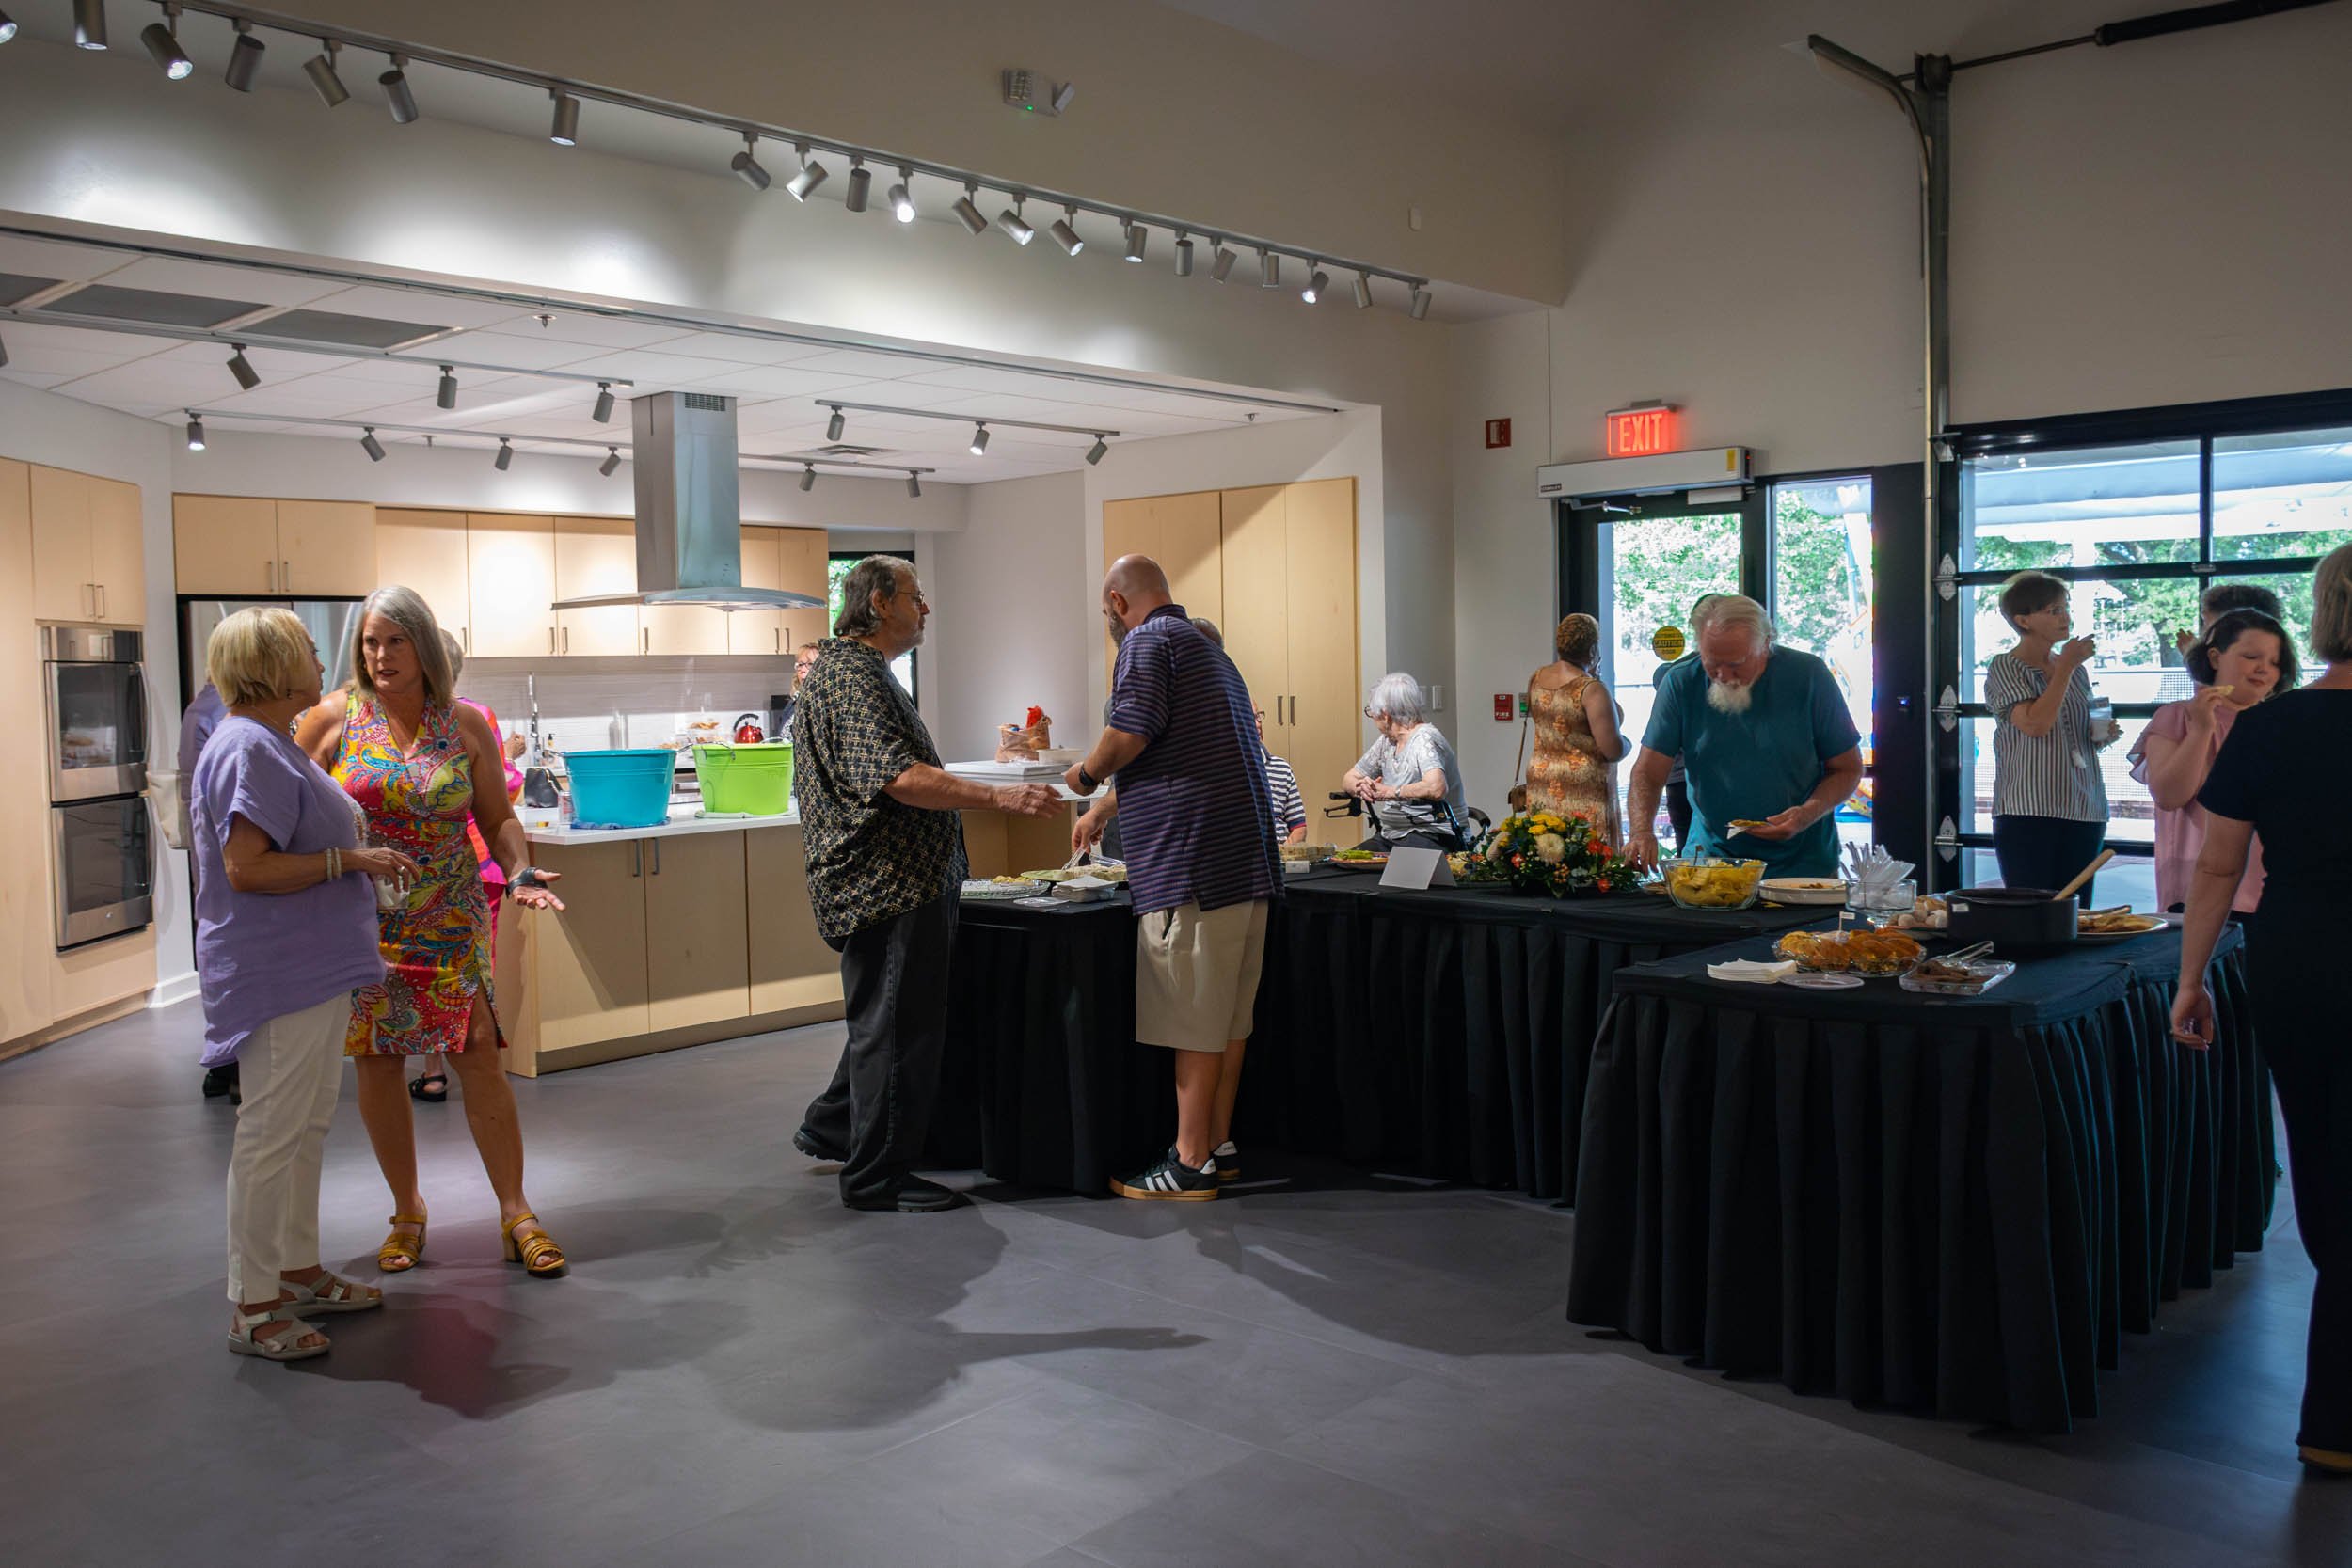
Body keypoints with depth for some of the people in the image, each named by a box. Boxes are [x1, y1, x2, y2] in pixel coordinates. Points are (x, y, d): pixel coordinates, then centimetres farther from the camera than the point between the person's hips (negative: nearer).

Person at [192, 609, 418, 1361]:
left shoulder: (271, 745, 15)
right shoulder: (250, 750, -18)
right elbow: (246, 868, -25)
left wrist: (358, 848, 15)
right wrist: (347, 860, -20)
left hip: (311, 971, 11)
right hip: (279, 975, -11)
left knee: (305, 1127, 18)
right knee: (271, 1135, -3)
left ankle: (299, 1271, 30)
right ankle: (252, 1308, 6)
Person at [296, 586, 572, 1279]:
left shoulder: (465, 724, 2)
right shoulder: (334, 719, -1)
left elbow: (498, 818, 6)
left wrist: (519, 871, -12)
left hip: (449, 918, 0)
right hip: (360, 917, 0)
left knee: (478, 1055, -4)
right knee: (376, 1061, 6)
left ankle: (515, 1214, 6)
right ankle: (407, 1214, 24)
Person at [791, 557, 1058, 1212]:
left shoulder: (857, 670, 20)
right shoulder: (852, 677, -16)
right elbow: (899, 776, -27)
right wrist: (999, 797, -32)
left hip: (903, 881, 11)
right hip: (887, 883, -11)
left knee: (885, 1019, 21)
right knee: (895, 1027, -3)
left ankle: (831, 1129, 34)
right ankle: (877, 1176, 6)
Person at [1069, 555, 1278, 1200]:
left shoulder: (1148, 642, -5)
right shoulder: (1208, 649, 26)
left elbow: (1129, 735, -20)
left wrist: (1085, 773, 0)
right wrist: (1103, 812, 40)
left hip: (1192, 862, -10)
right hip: (1247, 859, 10)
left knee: (1194, 1019, -4)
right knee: (1229, 1015, 13)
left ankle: (1192, 1164, 2)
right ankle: (1218, 1146, 21)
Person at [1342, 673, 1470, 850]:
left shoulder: (1424, 739, -12)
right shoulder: (1387, 742, 13)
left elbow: (1436, 788, -30)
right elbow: (1348, 779, 18)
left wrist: (1388, 792, -19)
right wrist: (1361, 787, -7)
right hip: (1391, 837, 8)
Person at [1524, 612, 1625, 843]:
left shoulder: (1536, 679, 5)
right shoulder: (1591, 689, -15)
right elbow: (1613, 750, -17)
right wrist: (1626, 742, 6)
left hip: (1541, 787, 7)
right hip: (1583, 793, -7)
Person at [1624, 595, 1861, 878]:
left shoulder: (1808, 675, -6)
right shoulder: (1681, 682, -4)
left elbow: (1848, 769, 1)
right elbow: (1648, 774, -5)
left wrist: (1808, 815, -17)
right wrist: (1641, 832, -24)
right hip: (1710, 854, 0)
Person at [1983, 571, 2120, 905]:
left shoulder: (2076, 669, 16)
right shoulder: (2004, 667, -2)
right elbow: (2035, 725, -17)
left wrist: (2101, 735, 5)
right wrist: (2065, 667, -11)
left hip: (2083, 811, 6)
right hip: (2028, 811, -6)